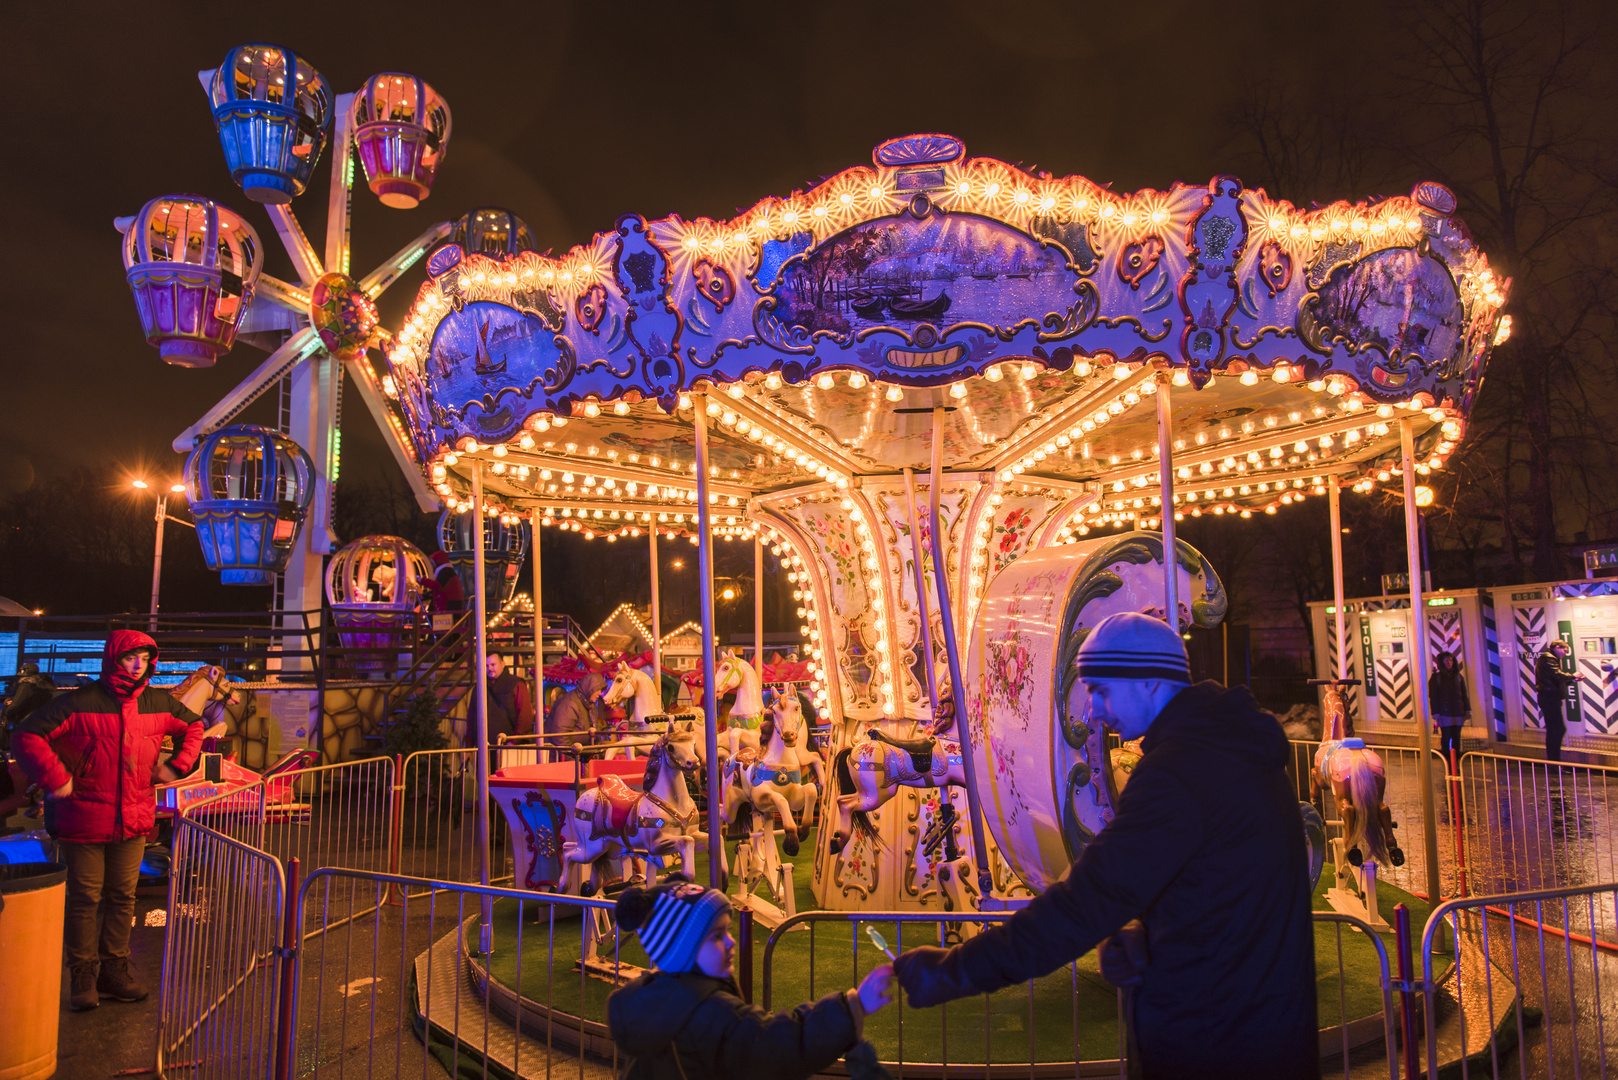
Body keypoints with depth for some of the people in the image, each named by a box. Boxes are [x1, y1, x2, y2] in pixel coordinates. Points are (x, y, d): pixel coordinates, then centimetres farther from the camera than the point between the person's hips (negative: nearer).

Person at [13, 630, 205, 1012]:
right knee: (85, 898, 5)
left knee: (123, 897, 11)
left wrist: (176, 766, 8)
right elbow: (29, 734, -10)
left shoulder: (158, 704, 4)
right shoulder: (81, 703, -10)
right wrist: (56, 779, -14)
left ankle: (114, 970, 23)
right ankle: (83, 978, 17)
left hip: (134, 820, 4)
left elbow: (193, 726, 20)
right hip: (85, 819, -4)